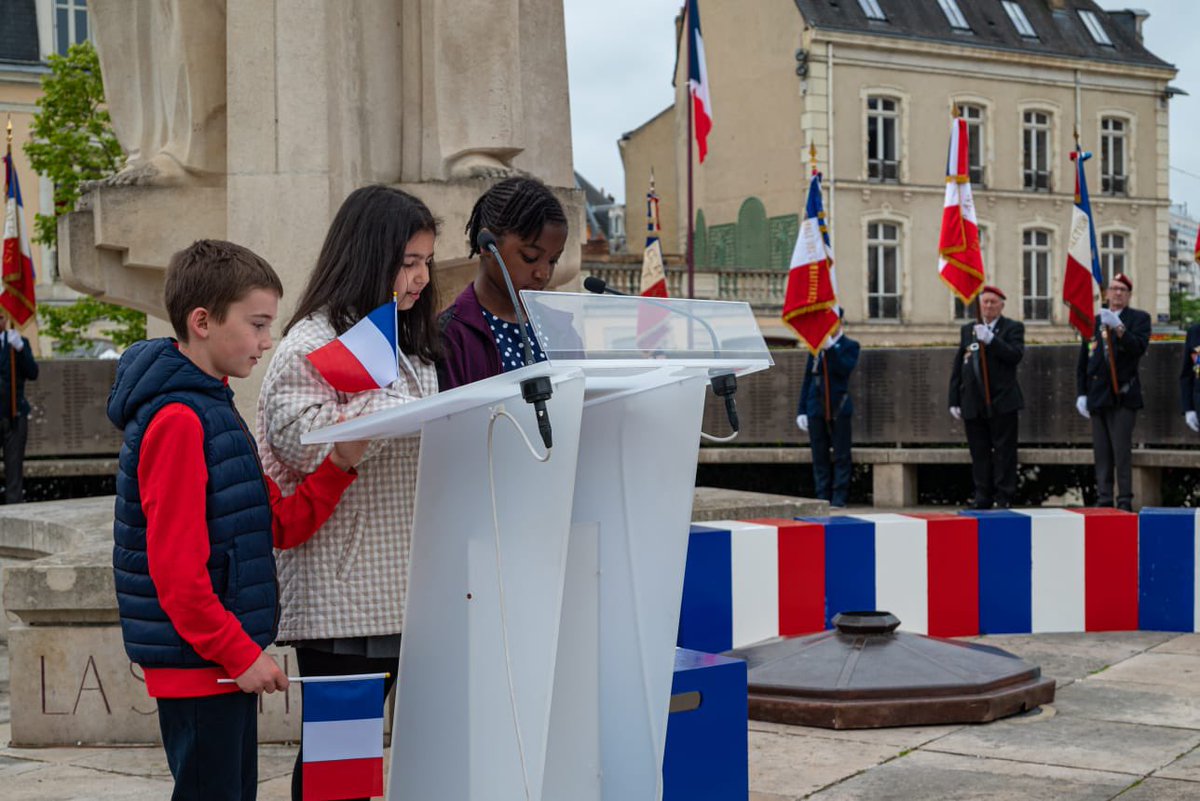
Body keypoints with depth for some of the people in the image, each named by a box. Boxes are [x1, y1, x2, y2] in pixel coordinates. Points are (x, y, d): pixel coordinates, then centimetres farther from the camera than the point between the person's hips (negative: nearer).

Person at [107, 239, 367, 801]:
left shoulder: (213, 412, 16)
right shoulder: (178, 419, -17)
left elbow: (280, 526, 12)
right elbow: (176, 564, -22)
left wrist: (341, 464, -1)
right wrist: (241, 652, -19)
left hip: (225, 658, 10)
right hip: (197, 664, -10)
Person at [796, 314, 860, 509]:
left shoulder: (850, 346, 3)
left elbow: (845, 369, -16)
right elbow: (808, 380, 14)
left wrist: (830, 347, -22)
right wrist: (801, 410, 8)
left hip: (839, 408, -4)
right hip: (816, 409, 4)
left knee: (841, 456, -2)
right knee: (819, 457, 3)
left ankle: (839, 498, 1)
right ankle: (823, 498, 7)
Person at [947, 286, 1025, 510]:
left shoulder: (1012, 328, 4)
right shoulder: (967, 330, 16)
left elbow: (1015, 355, -14)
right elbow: (957, 366, 15)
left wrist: (990, 340, -21)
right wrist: (954, 400, 9)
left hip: (1001, 402, -4)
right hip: (973, 403, 4)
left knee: (1004, 451, -2)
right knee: (979, 453, 6)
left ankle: (1004, 498, 2)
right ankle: (982, 497, 11)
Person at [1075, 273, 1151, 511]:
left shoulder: (1139, 318, 4)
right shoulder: (1094, 321, 16)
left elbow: (1139, 347, -15)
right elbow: (1082, 362, 16)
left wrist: (1119, 328, -27)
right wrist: (1081, 393, 8)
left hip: (1123, 395, -4)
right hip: (1098, 397, 4)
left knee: (1122, 450, -8)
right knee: (1101, 453, 4)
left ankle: (1125, 501, -5)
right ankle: (1103, 499, 7)